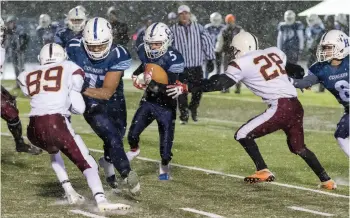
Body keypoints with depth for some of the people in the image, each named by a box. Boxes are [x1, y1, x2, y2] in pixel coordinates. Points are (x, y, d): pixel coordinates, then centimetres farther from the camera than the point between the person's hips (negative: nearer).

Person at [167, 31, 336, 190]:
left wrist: (186, 88, -4)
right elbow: (297, 71, 24)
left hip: (281, 108, -7)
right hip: (296, 105, 7)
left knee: (243, 135, 4)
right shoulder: (275, 52, 16)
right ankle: (326, 180, 23)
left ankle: (264, 172, 4)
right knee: (298, 147, 23)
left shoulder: (242, 63, -3)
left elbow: (219, 83, -6)